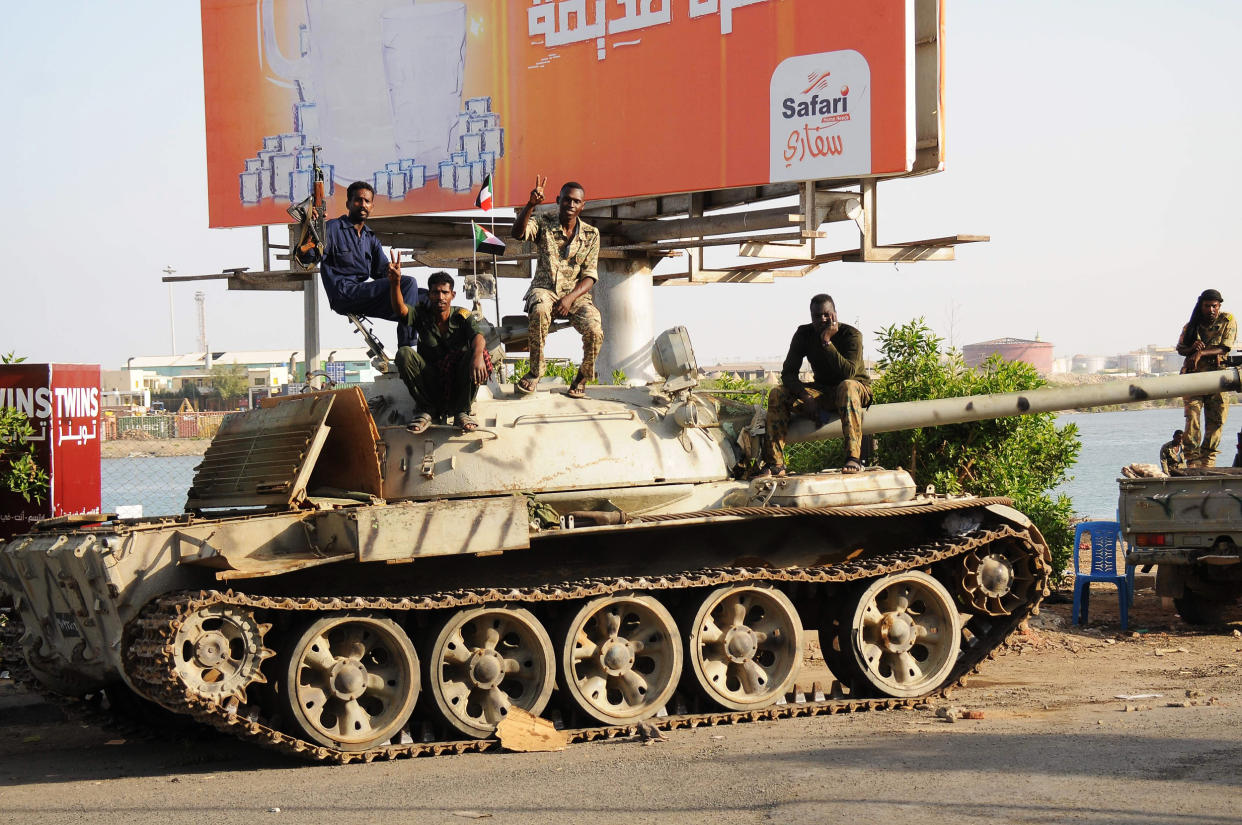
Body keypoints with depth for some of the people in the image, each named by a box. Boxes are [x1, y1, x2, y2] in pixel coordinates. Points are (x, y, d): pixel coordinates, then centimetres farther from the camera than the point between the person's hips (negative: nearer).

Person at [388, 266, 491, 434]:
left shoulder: (463, 316, 0)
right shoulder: (421, 315, 2)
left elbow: (478, 336, -21)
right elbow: (400, 310, -20)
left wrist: (477, 356, -46)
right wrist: (395, 283, -41)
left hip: (458, 386, -1)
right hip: (430, 385, 1)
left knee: (480, 352, -27)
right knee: (404, 354, -23)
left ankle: (462, 412, -14)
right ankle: (427, 410, -11)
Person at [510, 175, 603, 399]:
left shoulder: (591, 234, 6)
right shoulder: (544, 224, 2)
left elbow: (589, 276, 0)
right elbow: (518, 233, -19)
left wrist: (570, 298, -18)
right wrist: (530, 205, -35)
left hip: (576, 294, 1)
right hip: (544, 290, -1)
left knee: (594, 330, -28)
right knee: (540, 310, -39)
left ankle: (581, 379, -1)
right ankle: (535, 372, -25)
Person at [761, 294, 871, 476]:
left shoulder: (851, 335, -16)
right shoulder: (804, 334, -3)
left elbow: (848, 373, -30)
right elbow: (788, 373, -8)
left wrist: (827, 341, -32)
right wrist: (805, 396, -26)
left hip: (858, 389, -4)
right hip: (822, 391, 5)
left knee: (847, 386, -41)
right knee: (777, 394, -16)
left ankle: (854, 457, -48)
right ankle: (775, 463, -23)